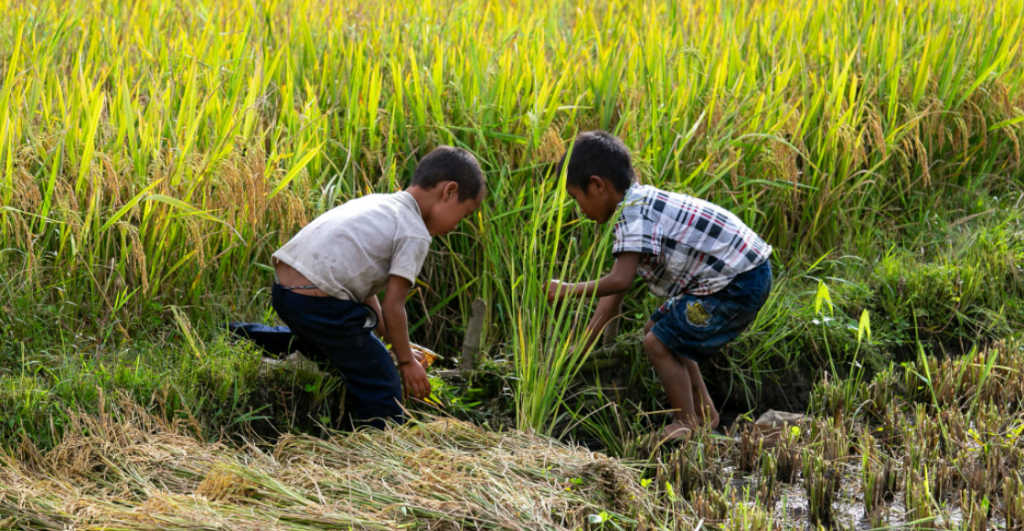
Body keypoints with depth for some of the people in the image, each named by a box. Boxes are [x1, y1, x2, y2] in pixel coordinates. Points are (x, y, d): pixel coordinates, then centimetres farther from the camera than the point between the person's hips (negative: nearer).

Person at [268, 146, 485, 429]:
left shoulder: (376, 204, 19)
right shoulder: (415, 235, -7)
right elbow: (392, 307, -8)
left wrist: (390, 338, 24)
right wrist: (407, 361, 4)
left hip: (283, 289, 9)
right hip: (321, 306, -9)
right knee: (380, 382, 1)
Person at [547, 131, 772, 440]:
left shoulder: (634, 212, -16)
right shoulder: (643, 206, 16)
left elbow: (619, 281, -26)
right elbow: (614, 295, 17)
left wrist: (568, 291, -12)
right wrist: (580, 348, 17)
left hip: (739, 283, -11)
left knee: (660, 343, -7)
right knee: (658, 330, 22)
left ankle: (687, 425, 5)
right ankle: (705, 414, 30)